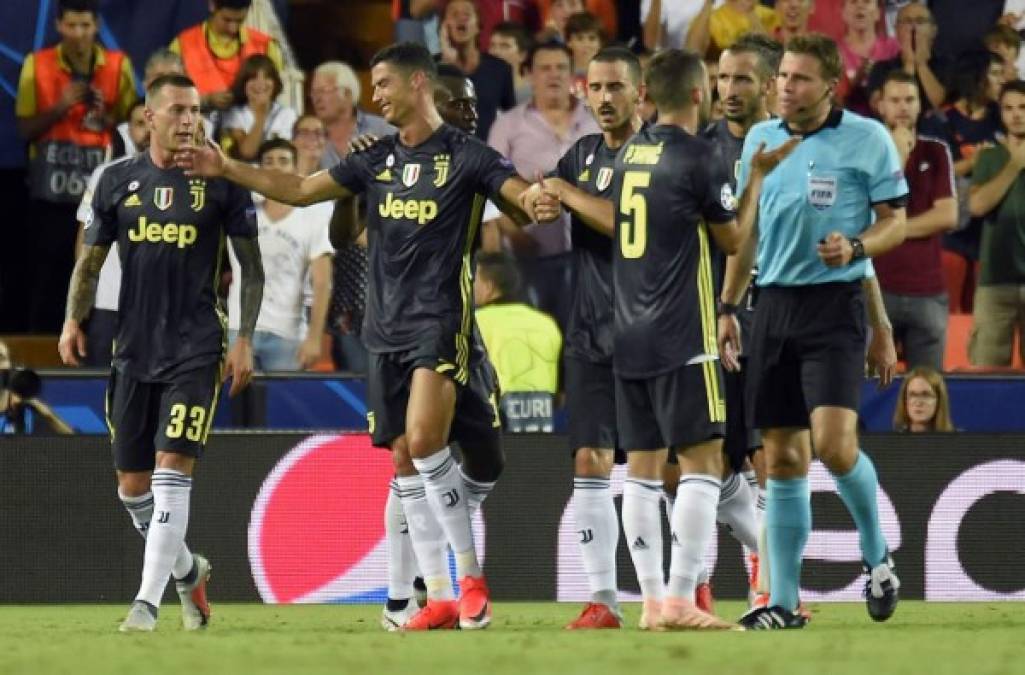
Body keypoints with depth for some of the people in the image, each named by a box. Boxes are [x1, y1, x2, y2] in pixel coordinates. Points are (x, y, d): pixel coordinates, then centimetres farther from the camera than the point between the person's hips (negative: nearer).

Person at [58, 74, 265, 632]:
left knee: (172, 474, -14)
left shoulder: (220, 182, -1)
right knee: (132, 486, 7)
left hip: (195, 350, -4)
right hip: (132, 350, 4)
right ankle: (188, 571, 31)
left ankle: (147, 601, -14)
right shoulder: (118, 181, 6)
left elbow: (251, 265, 4)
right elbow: (90, 260, 13)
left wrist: (245, 339, -3)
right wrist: (73, 319, -1)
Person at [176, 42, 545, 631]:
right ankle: (440, 596, 7)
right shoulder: (378, 161, 13)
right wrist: (228, 170, 13)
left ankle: (472, 577, -12)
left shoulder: (464, 156, -4)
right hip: (389, 329, 7)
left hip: (440, 320, -7)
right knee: (405, 459, 3)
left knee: (424, 439, -22)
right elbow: (301, 190, 18)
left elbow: (527, 196, -11)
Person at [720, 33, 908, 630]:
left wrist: (856, 248, -19)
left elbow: (895, 221, 0)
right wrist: (728, 306, 14)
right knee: (782, 457, 4)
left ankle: (877, 556, 7)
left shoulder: (867, 139, -4)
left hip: (835, 304, -5)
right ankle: (784, 603, 8)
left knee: (834, 441, -19)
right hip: (774, 305, 5)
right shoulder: (761, 139, 10)